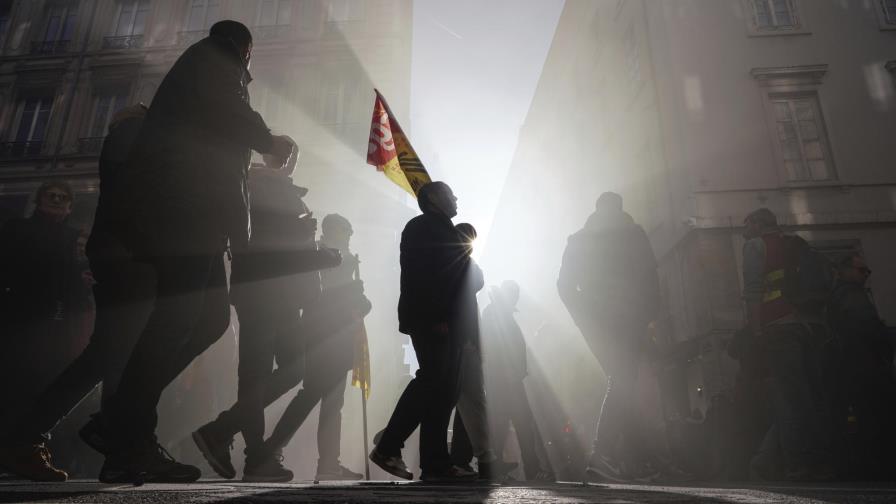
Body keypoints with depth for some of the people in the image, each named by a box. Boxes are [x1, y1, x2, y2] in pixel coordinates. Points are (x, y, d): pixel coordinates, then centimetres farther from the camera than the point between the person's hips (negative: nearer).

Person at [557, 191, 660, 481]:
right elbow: (649, 277, -4)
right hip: (627, 319, -5)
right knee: (623, 384, -8)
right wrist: (650, 313, 6)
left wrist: (584, 317, 12)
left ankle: (634, 456, 17)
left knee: (620, 383, 15)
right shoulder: (633, 235, 3)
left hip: (595, 322, 5)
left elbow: (565, 284, 7)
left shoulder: (579, 240, 12)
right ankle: (602, 454, -22)